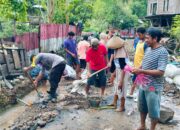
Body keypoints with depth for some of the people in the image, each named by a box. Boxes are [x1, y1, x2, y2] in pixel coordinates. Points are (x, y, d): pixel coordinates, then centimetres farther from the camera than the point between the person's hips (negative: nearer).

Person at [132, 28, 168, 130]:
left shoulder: (162, 52, -17)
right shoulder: (149, 50, 7)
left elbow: (160, 72, -24)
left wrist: (141, 71, -25)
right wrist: (137, 70, -3)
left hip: (153, 88, -8)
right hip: (143, 85, 8)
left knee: (153, 111, 8)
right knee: (142, 108, 21)